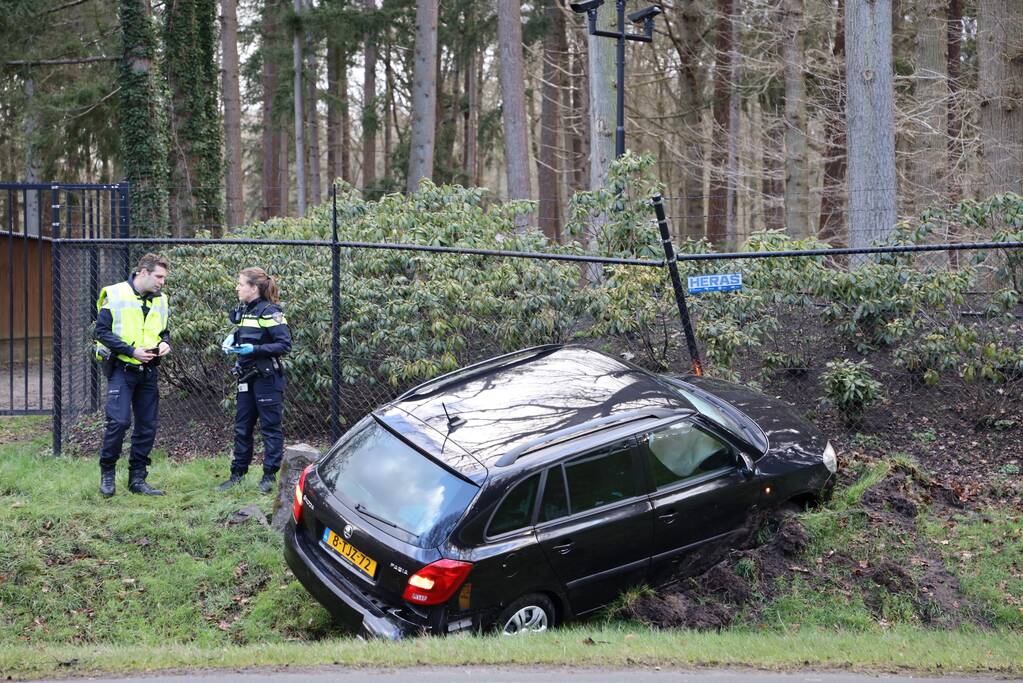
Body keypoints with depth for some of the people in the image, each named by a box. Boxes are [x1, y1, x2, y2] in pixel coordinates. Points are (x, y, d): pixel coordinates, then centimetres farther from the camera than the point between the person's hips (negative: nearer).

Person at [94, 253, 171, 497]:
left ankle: (137, 479, 16)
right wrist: (132, 351, -17)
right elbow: (102, 331, -9)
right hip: (121, 369, -6)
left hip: (149, 371, 6)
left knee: (147, 426, 6)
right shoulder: (114, 295, -7)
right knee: (119, 421, -14)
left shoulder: (160, 300, 10)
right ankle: (107, 472, 5)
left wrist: (164, 343, -2)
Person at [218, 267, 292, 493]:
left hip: (267, 379, -8)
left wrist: (254, 349, -24)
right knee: (242, 427, 11)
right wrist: (232, 343, 5)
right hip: (247, 377, 8)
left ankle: (269, 475, 8)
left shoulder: (270, 312, -14)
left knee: (270, 427, 1)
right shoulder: (243, 311, 11)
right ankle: (238, 473, 19)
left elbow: (284, 344, -17)